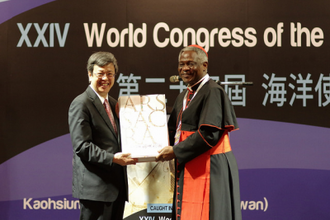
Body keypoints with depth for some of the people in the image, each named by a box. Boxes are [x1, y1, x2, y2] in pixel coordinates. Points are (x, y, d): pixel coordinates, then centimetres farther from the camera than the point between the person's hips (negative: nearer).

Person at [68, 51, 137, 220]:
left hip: (116, 186, 8)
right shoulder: (81, 104, -8)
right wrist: (112, 158, -24)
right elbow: (81, 146, -16)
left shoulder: (113, 104, 18)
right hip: (95, 187, -8)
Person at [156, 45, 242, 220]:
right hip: (188, 169, 9)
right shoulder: (183, 97, 18)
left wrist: (176, 151, -15)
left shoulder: (212, 92, -11)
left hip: (208, 168, -9)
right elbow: (174, 131, 20)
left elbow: (209, 133, -19)